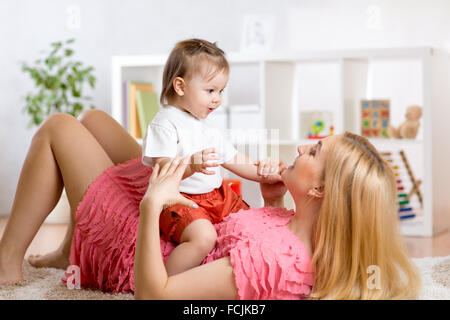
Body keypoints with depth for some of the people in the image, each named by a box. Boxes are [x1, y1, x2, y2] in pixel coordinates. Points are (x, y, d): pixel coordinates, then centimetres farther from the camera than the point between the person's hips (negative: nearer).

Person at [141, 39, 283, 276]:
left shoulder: (207, 127, 17)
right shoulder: (165, 123, -11)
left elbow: (233, 158, 22)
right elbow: (162, 170, -22)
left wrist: (261, 173, 5)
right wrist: (192, 165, -42)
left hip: (217, 196, 9)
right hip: (181, 200, -9)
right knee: (204, 236, -32)